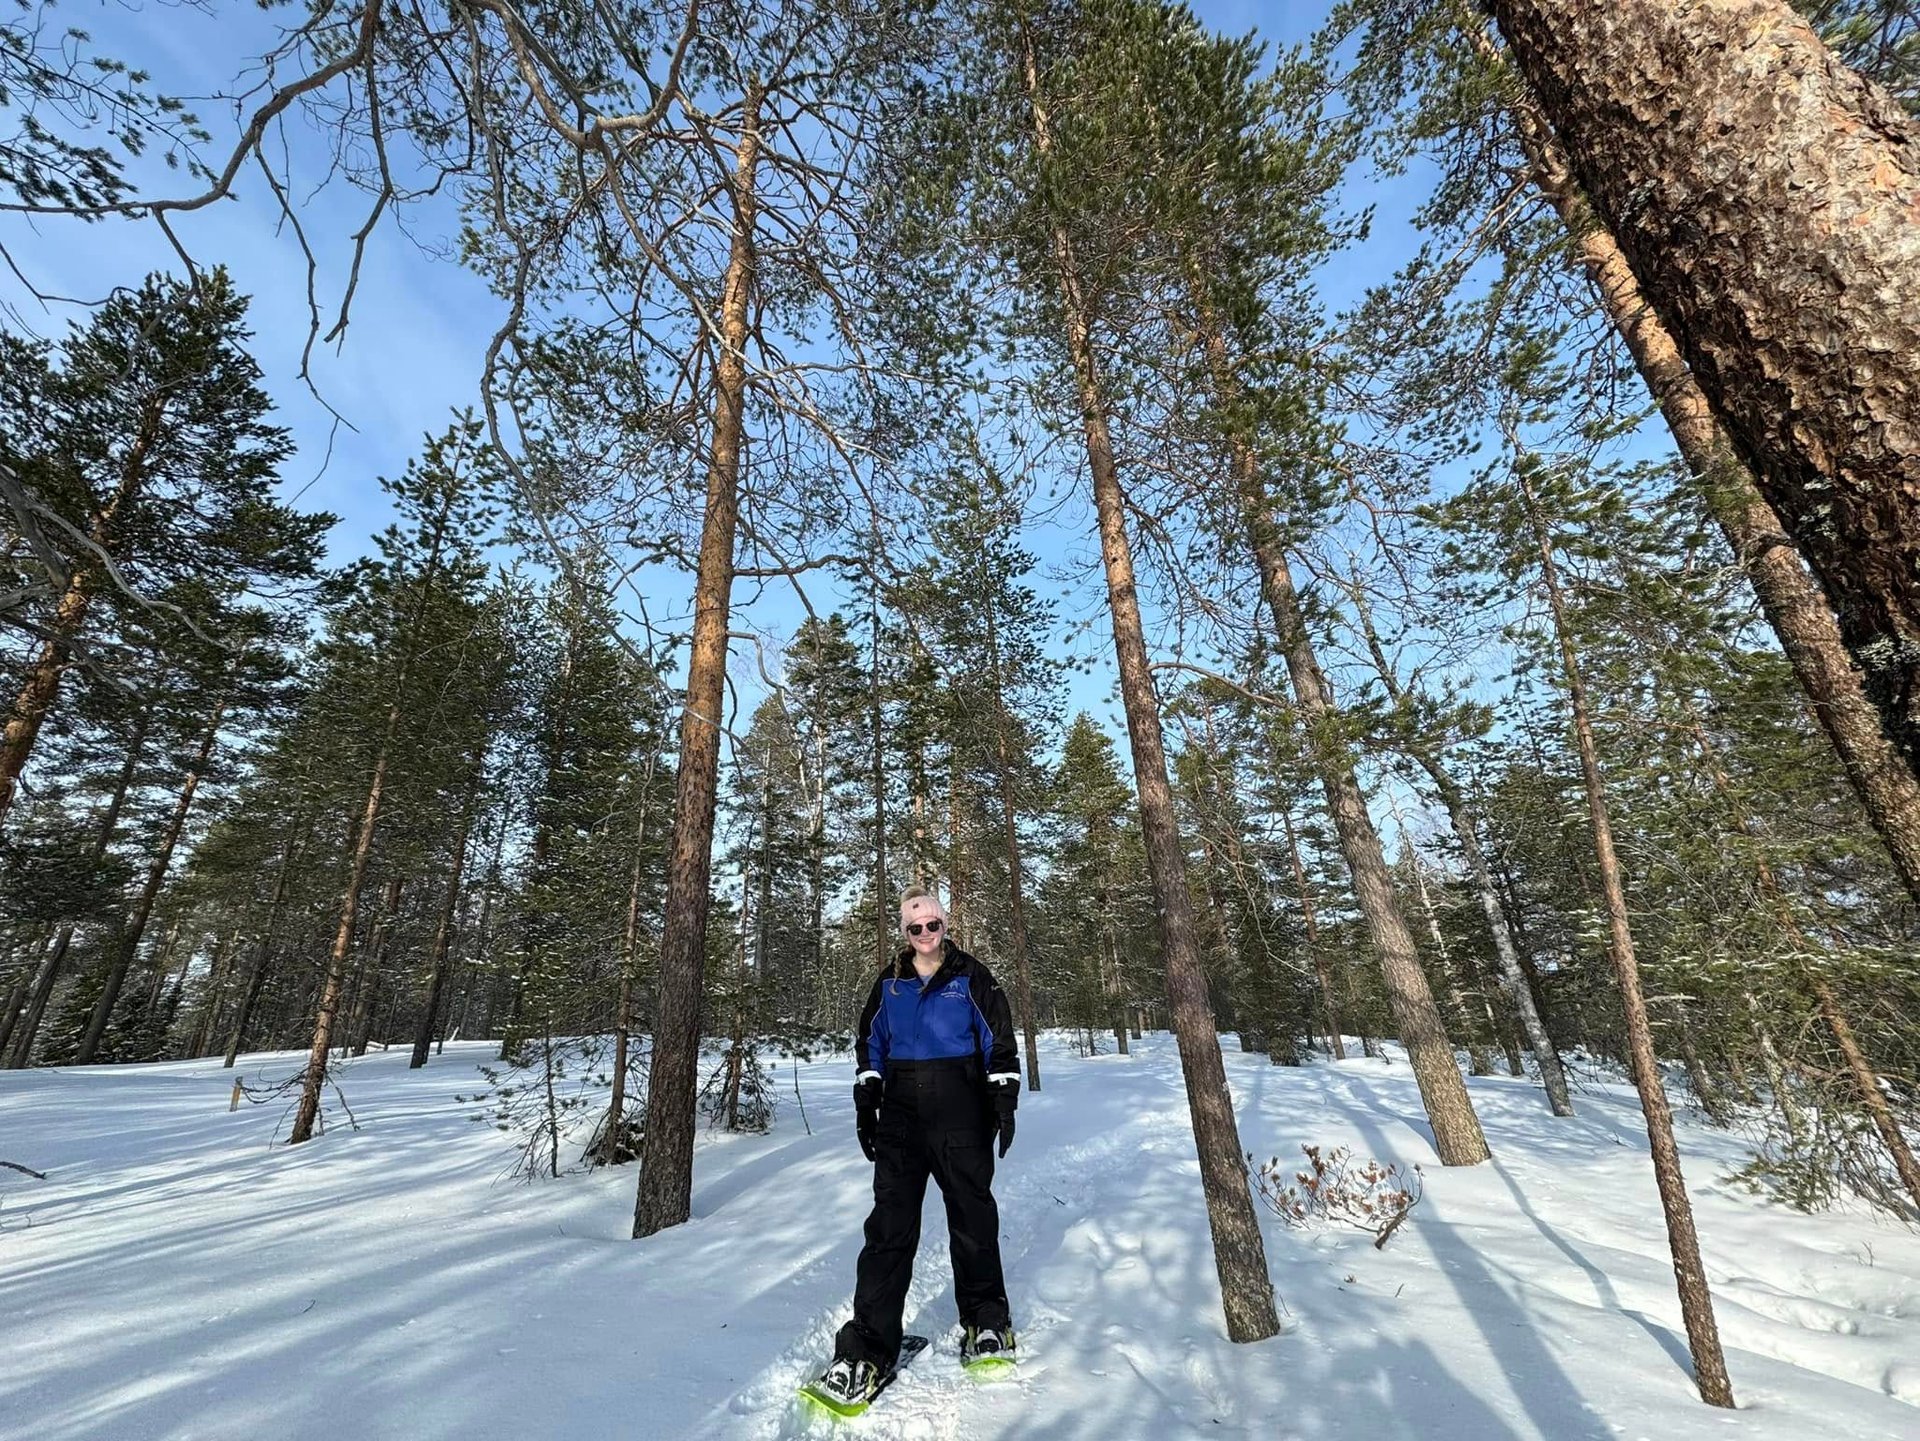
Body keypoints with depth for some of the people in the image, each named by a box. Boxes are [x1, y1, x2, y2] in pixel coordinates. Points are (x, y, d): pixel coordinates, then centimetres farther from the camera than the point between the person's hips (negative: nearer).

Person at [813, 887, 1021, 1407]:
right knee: (890, 1225, -1)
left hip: (962, 1115, -1)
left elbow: (1000, 1042, 2)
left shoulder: (972, 978, -1)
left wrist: (1004, 1102, -3)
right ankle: (869, 1342, 7)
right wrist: (865, 1105, 8)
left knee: (973, 1217, 10)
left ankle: (985, 1319, 30)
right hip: (901, 1115, 2)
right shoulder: (889, 983, 7)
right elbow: (870, 1044, 13)